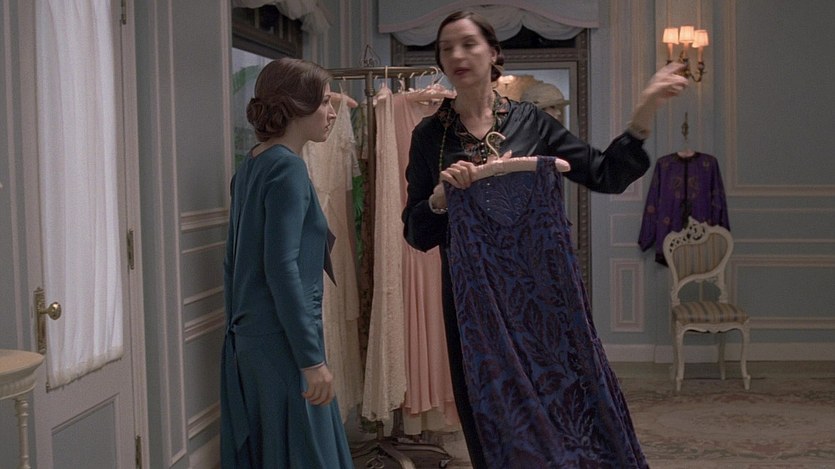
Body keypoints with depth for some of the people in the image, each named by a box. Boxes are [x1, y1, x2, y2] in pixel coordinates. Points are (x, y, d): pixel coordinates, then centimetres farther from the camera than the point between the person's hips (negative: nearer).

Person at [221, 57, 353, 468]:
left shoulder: (251, 166, 11)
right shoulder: (287, 167, -14)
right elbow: (282, 268, -21)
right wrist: (312, 359, -21)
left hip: (248, 338, 9)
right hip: (282, 341, -9)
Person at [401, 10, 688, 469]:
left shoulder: (530, 120, 3)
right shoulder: (430, 135, 2)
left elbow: (606, 176, 0)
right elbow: (416, 234, 1)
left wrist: (644, 112, -8)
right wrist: (441, 195, -18)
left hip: (543, 290, 0)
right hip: (474, 299, 0)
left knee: (567, 399, 3)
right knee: (495, 426, 8)